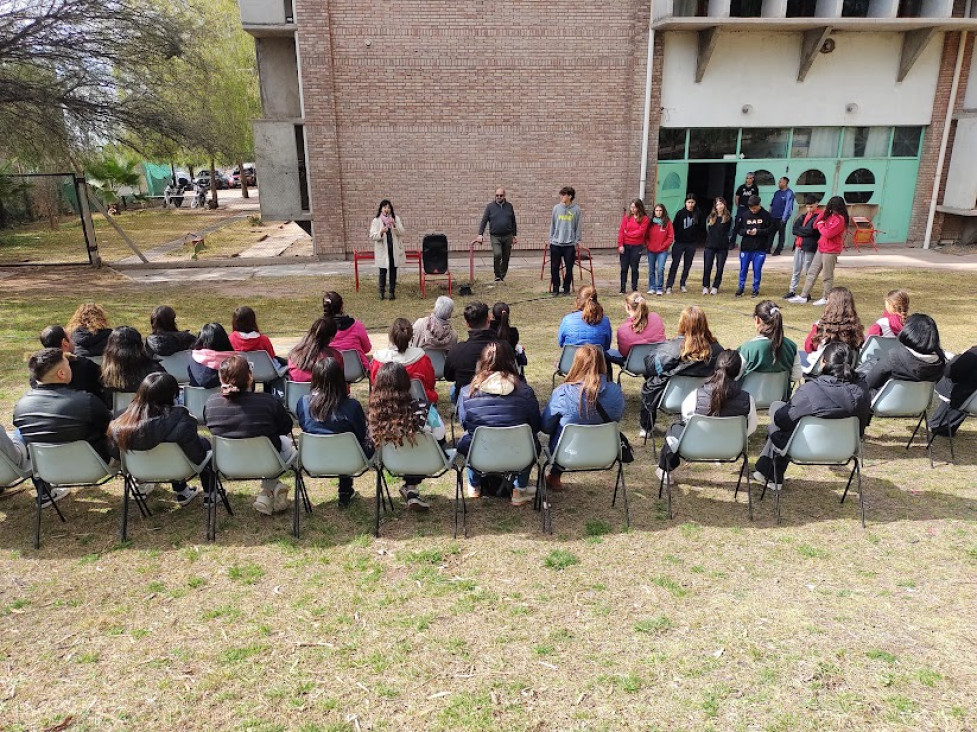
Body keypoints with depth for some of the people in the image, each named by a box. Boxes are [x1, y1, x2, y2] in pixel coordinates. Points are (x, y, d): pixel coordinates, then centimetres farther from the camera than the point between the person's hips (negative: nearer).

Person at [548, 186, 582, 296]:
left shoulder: (576, 209, -1)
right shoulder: (556, 208, 4)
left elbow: (578, 227, 3)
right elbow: (552, 224, 9)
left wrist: (577, 241, 0)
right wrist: (550, 238, 6)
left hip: (570, 244, -1)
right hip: (556, 243, 2)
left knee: (569, 268, 3)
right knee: (554, 268, 4)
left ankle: (567, 288, 17)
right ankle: (555, 288, 16)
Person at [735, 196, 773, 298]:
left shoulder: (766, 215, -3)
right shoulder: (745, 215, 3)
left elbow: (770, 230, -4)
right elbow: (739, 230, 6)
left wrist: (758, 231, -16)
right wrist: (746, 231, -14)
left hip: (760, 249, -2)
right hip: (746, 248, 2)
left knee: (757, 269, 4)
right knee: (743, 269, 8)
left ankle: (756, 289, 16)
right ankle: (741, 287, 22)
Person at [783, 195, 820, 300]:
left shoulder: (818, 217, -6)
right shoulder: (804, 215, 16)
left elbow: (810, 230, -17)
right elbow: (794, 229, 6)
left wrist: (799, 231, -4)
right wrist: (802, 216, -7)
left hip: (809, 247, -7)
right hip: (799, 245, 7)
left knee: (808, 271, -1)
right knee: (796, 270, 11)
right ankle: (792, 291, 18)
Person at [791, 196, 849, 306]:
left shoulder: (840, 219, -14)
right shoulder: (829, 216, 13)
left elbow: (828, 233, -22)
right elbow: (815, 225, 9)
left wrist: (821, 226, -6)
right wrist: (824, 212, 1)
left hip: (831, 251, -9)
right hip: (821, 248, 9)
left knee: (827, 276, 1)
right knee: (812, 272, 8)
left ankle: (826, 298, 12)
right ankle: (803, 296, 10)